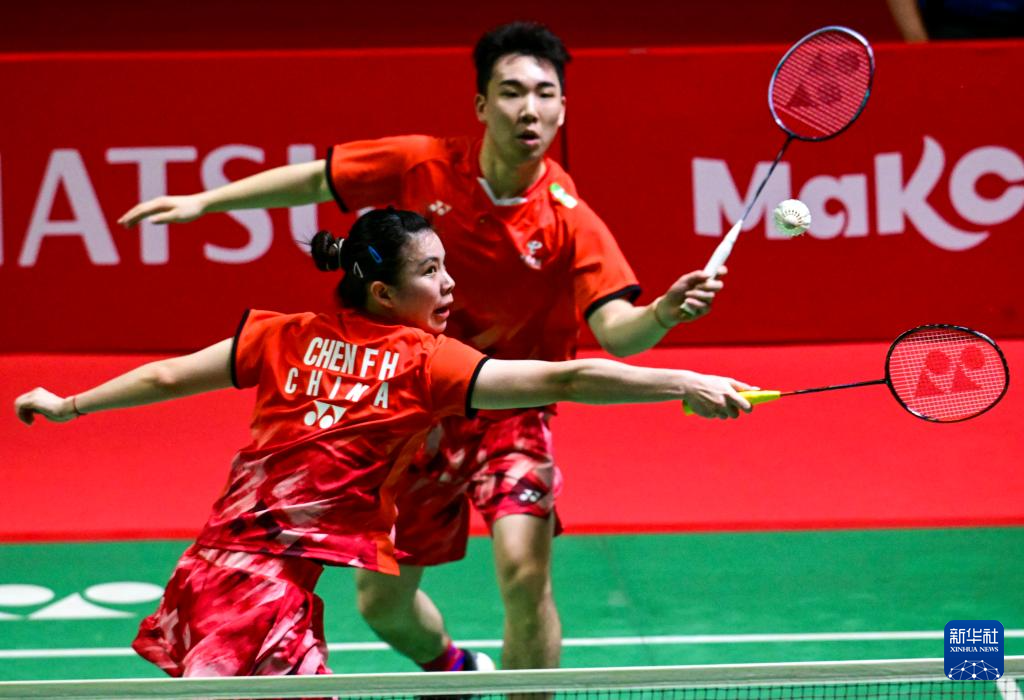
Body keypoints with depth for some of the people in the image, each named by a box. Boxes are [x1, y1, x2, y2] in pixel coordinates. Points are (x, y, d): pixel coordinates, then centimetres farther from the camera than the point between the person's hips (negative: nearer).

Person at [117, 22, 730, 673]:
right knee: (382, 602, 12)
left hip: (512, 409, -3)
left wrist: (664, 313, -49)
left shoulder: (571, 223, -19)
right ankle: (452, 671, 46)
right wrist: (203, 201, 0)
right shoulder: (422, 167, -12)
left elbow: (616, 330, -28)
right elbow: (315, 179, 2)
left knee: (524, 570, -27)